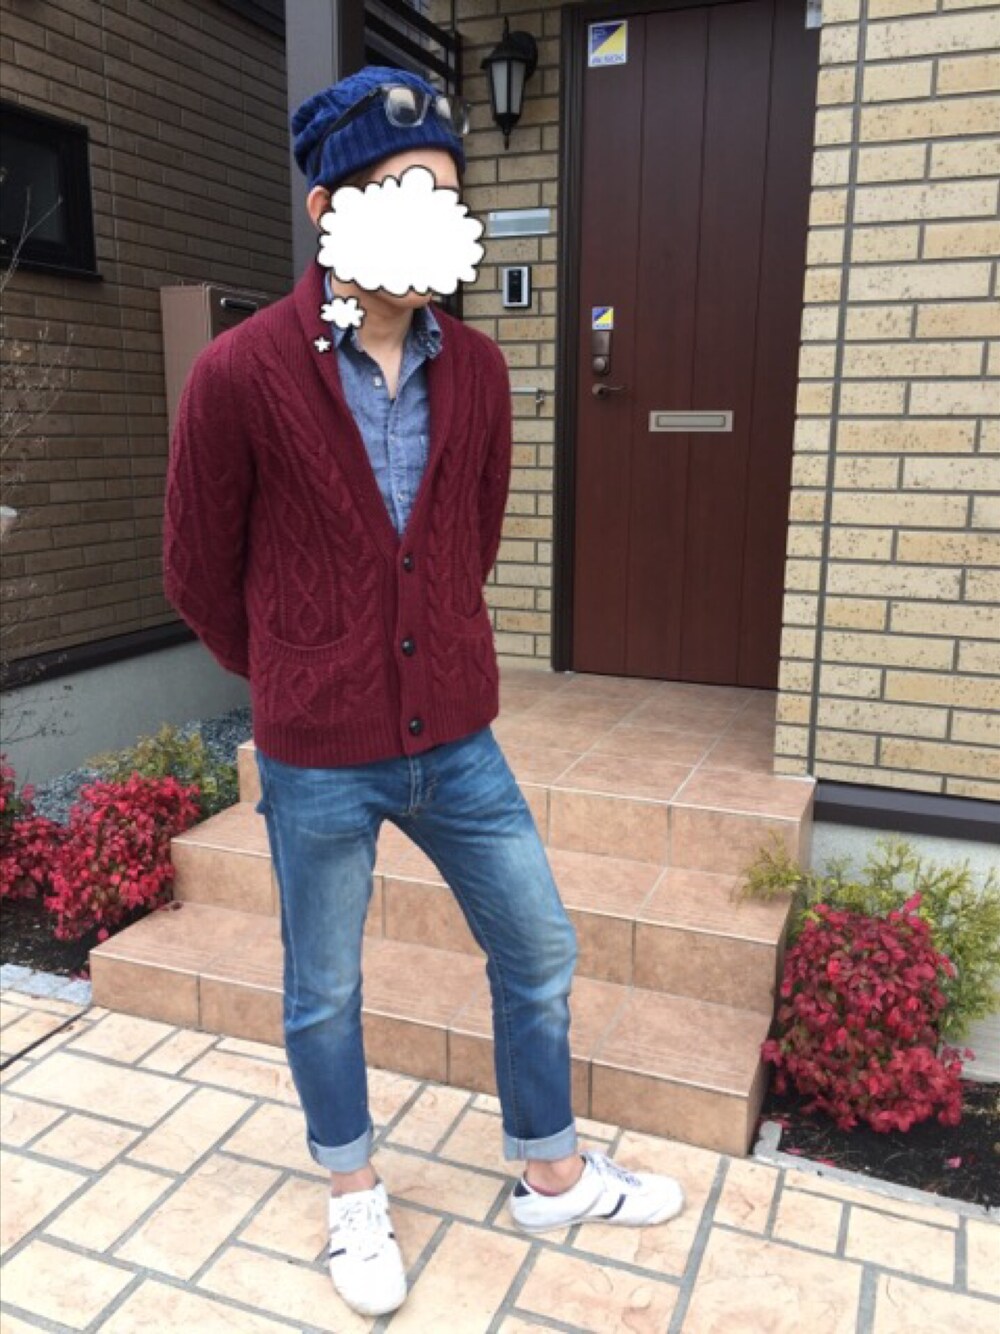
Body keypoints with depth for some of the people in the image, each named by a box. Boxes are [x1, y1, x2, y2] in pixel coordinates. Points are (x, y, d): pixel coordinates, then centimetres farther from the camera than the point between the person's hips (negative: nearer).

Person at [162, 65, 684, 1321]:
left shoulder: (476, 369, -1)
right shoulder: (239, 374, -14)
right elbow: (200, 574, -2)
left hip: (456, 739, 5)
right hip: (318, 760, -4)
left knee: (539, 953, 15)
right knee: (324, 993, 15)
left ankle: (551, 1176, 41)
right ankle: (354, 1195, 44)